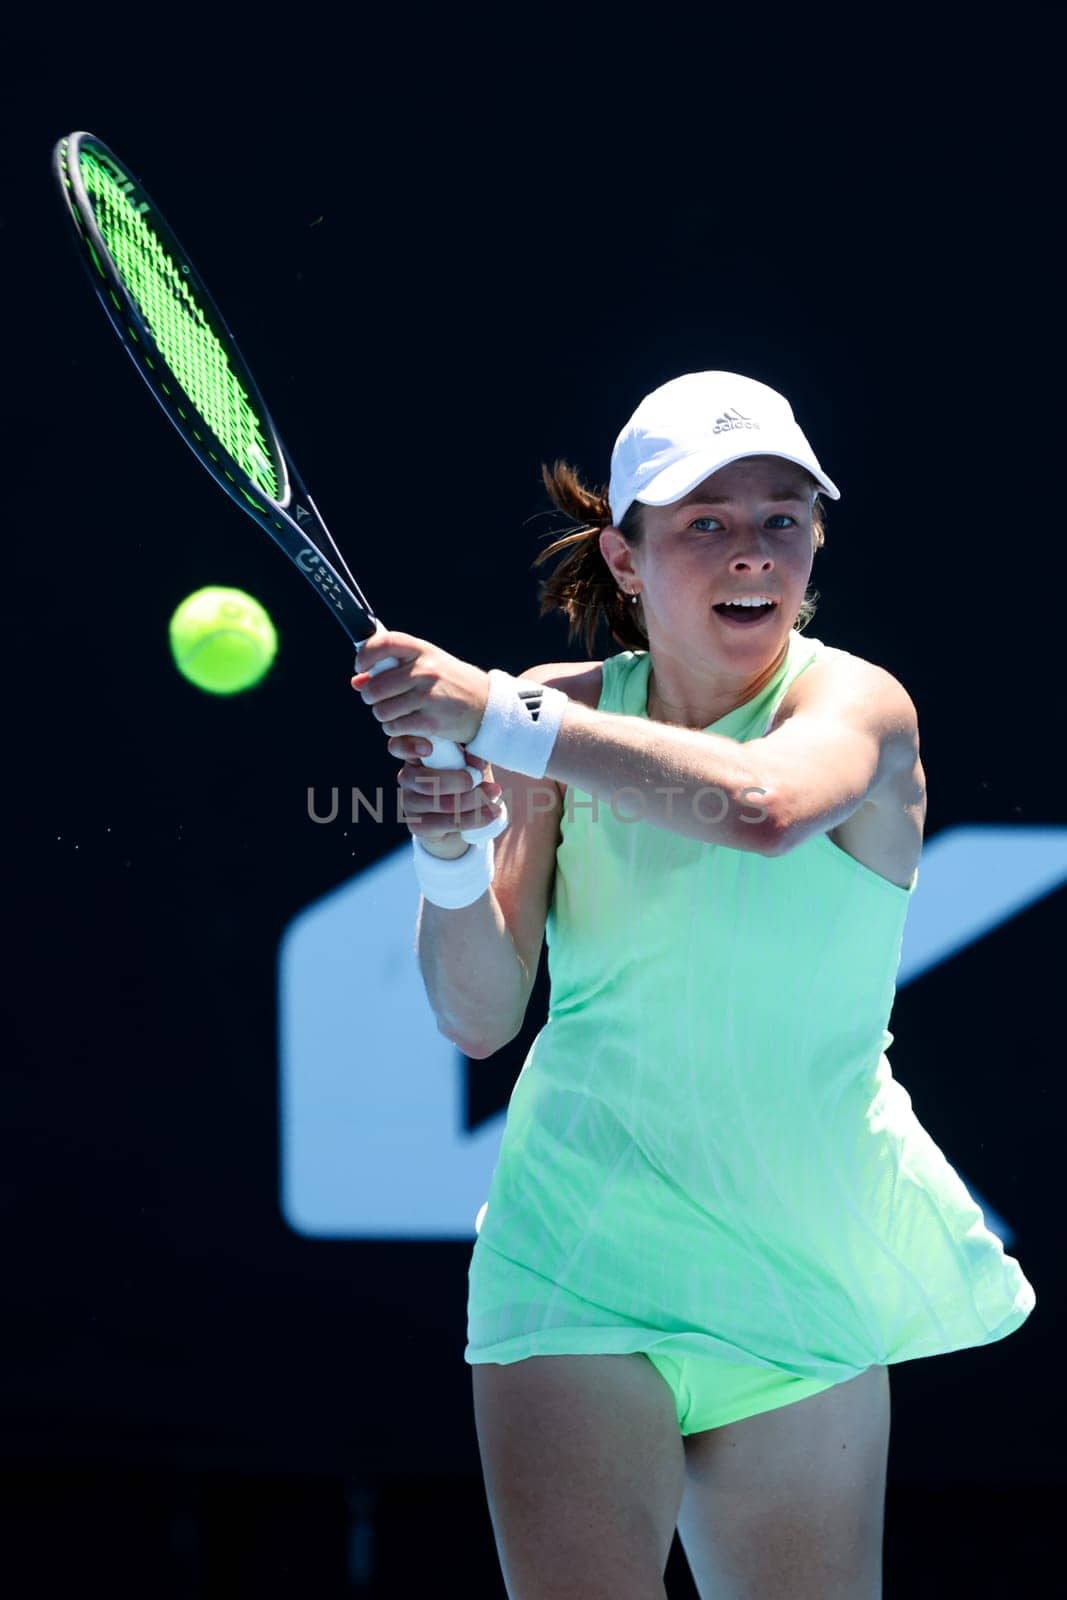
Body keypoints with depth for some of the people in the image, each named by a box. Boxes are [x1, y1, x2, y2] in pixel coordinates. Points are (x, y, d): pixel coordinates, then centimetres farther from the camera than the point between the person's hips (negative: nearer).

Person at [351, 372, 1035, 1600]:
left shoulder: (857, 705, -8)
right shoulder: (567, 719, 1)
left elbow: (765, 805, -34)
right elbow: (481, 1017, -1)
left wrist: (501, 720, -32)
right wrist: (452, 853, -20)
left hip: (799, 1274, -1)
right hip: (575, 1253, 1)